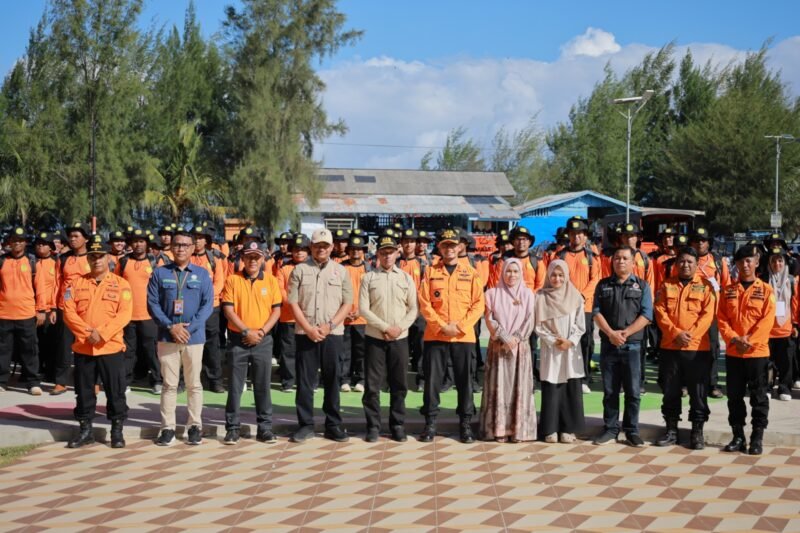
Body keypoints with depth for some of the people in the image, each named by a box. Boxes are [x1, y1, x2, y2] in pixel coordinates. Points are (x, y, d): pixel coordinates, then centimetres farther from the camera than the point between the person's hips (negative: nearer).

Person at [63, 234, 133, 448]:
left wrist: (103, 333, -19)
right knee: (83, 391, 9)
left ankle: (117, 431, 13)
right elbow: (69, 312, -2)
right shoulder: (77, 283, 6)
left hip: (112, 347, -2)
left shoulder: (121, 284, 0)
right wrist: (87, 332, -15)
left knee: (116, 392, 2)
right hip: (82, 348, 2)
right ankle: (85, 431, 20)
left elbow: (124, 314, -9)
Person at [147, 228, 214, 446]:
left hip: (194, 337, 0)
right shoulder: (160, 273, 3)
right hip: (167, 337, 0)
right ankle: (168, 428, 9)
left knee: (194, 384, 6)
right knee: (169, 384, 4)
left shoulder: (202, 274, 3)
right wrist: (170, 326, -12)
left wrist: (189, 328, -13)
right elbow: (153, 304, 0)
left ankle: (195, 426, 15)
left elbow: (208, 305, -2)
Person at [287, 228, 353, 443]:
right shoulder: (300, 270, 4)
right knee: (305, 381, 2)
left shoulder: (341, 271, 7)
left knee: (332, 381, 5)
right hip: (305, 333, -1)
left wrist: (330, 325, -8)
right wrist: (308, 328, -9)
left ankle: (333, 425, 14)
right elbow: (293, 303, 0)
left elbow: (348, 303, 4)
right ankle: (305, 424, 10)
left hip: (333, 334, 1)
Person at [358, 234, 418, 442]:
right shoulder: (368, 278, 1)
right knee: (372, 385, 0)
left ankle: (397, 425, 16)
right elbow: (363, 308, -6)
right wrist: (385, 327, -13)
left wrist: (400, 327, -10)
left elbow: (413, 309, 6)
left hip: (399, 339, 2)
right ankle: (373, 426, 9)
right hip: (374, 338, -2)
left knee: (399, 385, 6)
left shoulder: (406, 278, 7)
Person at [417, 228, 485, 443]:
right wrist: (441, 325, -12)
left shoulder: (471, 273, 6)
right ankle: (430, 422, 9)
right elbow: (424, 303, 0)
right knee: (432, 379, 0)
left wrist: (460, 326, -10)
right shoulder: (430, 272, 6)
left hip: (464, 336, 0)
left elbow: (479, 304, 1)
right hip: (435, 335, 0)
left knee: (465, 380, 4)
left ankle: (466, 423, 12)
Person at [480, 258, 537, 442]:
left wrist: (516, 338, -12)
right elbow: (489, 319, -1)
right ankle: (499, 429, -1)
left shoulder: (527, 294, 9)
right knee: (499, 386, -3)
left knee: (520, 387, -2)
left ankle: (520, 429, 1)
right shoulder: (493, 293, 7)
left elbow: (529, 321, 2)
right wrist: (505, 338, -12)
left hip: (520, 346, 1)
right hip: (498, 346, -1)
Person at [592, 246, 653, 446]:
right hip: (608, 345, 2)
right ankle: (610, 429, 14)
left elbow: (646, 315, -4)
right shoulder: (603, 285, 9)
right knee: (609, 391, 7)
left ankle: (632, 431, 9)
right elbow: (596, 312, 2)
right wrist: (611, 333, -12)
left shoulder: (642, 286, 4)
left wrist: (625, 333, -14)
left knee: (632, 391, 1)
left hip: (632, 345, -2)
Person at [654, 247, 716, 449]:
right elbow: (660, 312, 0)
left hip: (698, 348, -2)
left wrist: (690, 334, -16)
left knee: (698, 392, 2)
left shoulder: (705, 286, 2)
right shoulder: (667, 285, 8)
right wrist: (676, 333, -13)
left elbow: (708, 315, -5)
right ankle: (671, 430, 19)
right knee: (670, 391, 8)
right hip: (669, 347, 2)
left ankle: (697, 432, 11)